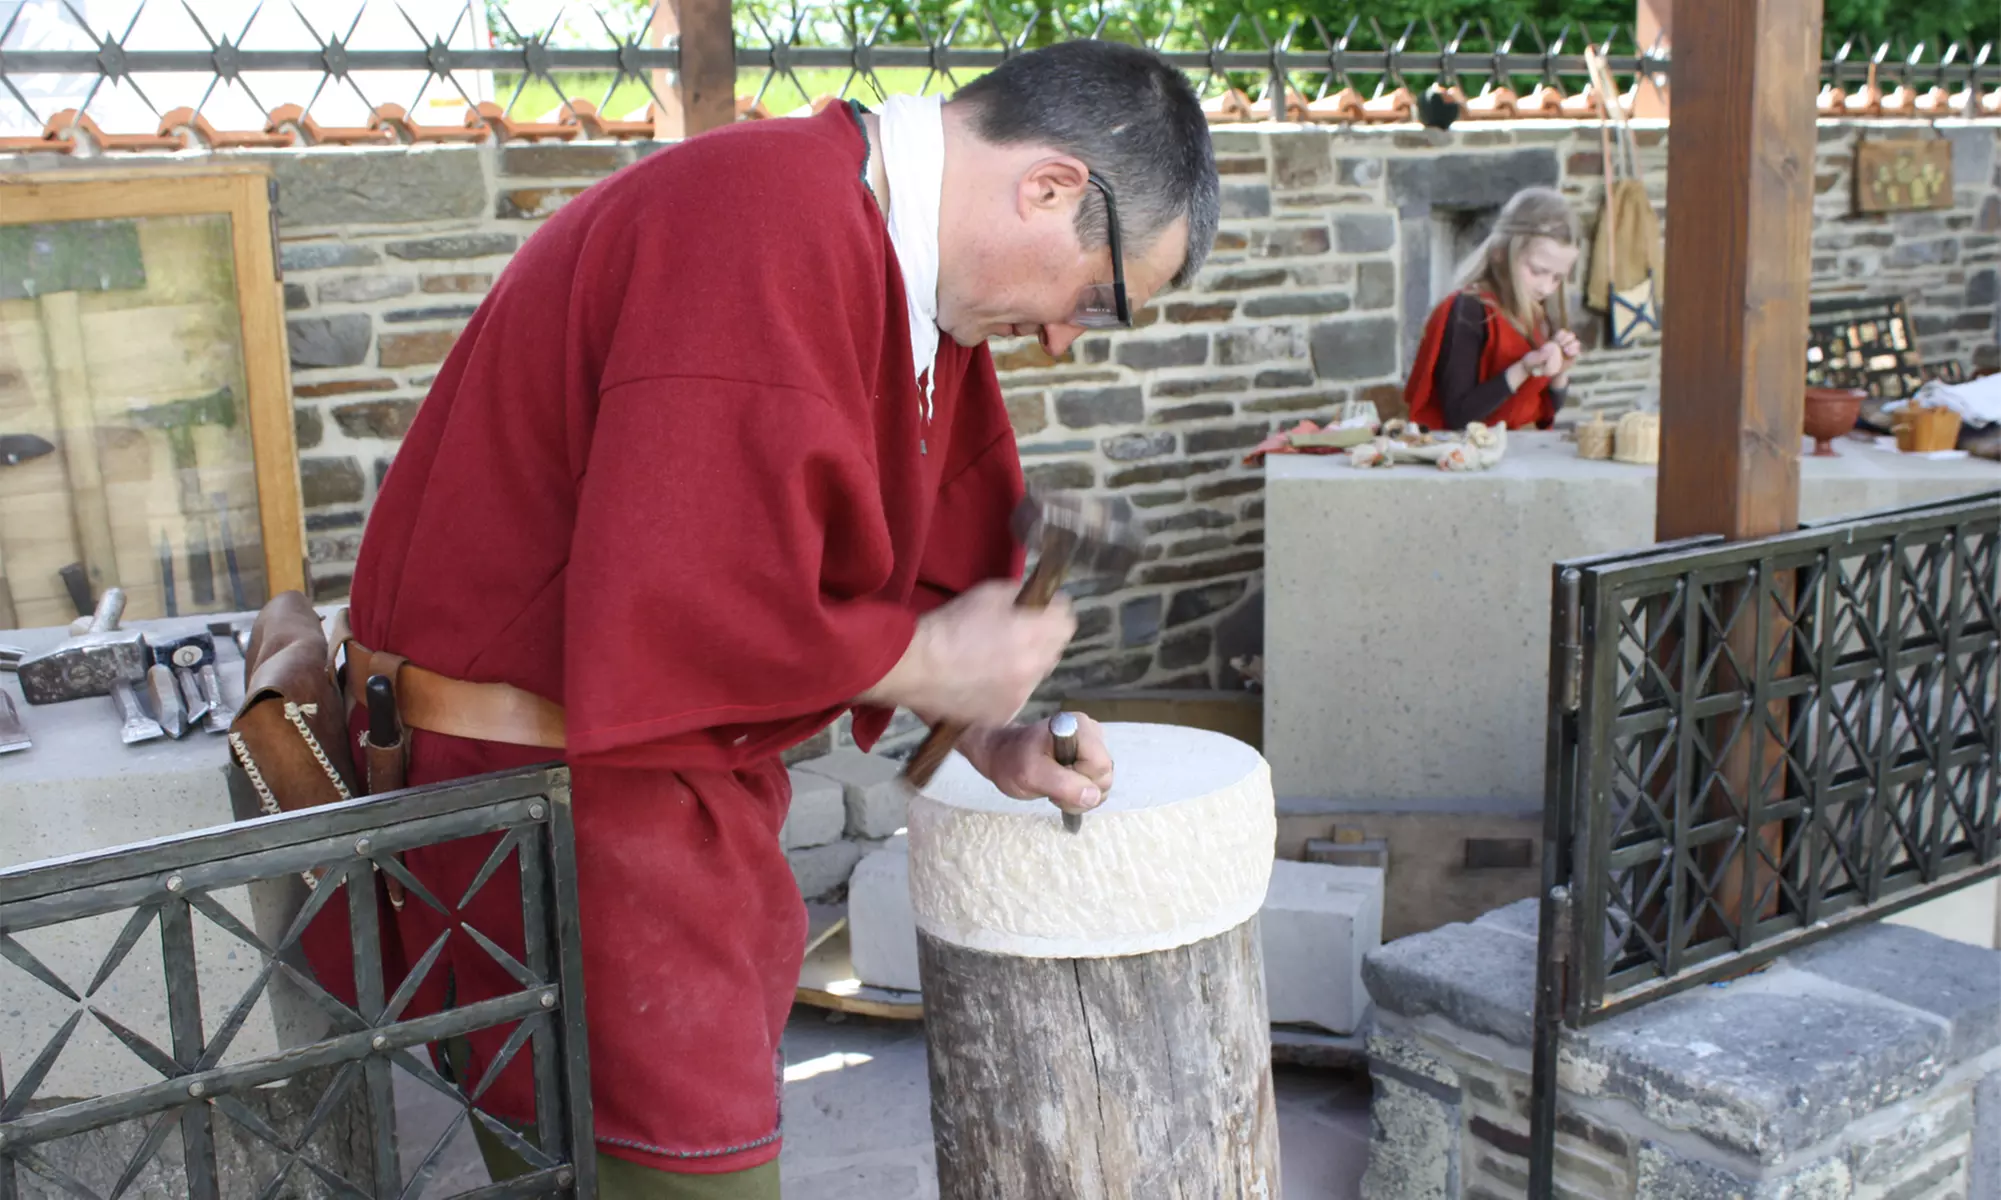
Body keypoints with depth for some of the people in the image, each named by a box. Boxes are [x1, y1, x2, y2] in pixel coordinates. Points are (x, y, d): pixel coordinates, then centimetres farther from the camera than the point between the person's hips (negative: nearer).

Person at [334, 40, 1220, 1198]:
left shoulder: (913, 264, 6)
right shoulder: (773, 235, -28)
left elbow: (937, 544, 14)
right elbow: (677, 613, -32)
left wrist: (991, 733, 2)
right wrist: (929, 661, -19)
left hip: (684, 755, 10)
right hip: (543, 764, -10)